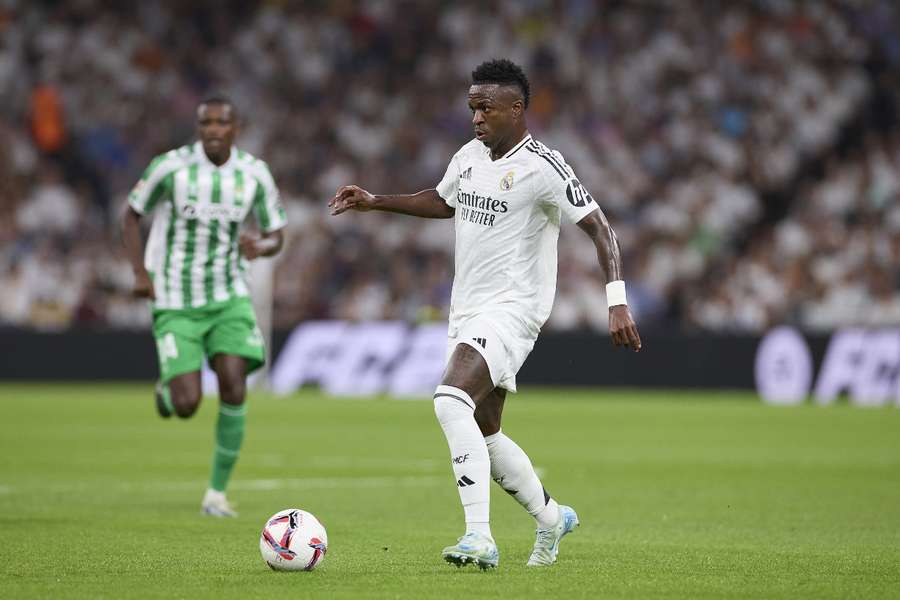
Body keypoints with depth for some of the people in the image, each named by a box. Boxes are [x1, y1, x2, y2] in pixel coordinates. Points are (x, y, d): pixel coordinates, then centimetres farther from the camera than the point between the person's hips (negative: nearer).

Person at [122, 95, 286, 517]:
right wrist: (140, 272, -10)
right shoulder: (171, 166, -11)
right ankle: (168, 389, 29)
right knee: (187, 407, -12)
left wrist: (259, 246, -18)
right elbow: (131, 215, 2)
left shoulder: (254, 174, -4)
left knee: (234, 387, -17)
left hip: (228, 298, 2)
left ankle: (218, 492, -1)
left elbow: (276, 236, 7)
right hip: (175, 304, -2)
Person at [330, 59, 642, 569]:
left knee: (452, 401, -28)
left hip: (511, 310, -9)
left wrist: (617, 301, -24)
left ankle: (480, 538, -31)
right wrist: (374, 202, 20)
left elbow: (598, 226, -15)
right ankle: (552, 517, 37)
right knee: (484, 435, 14)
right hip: (468, 312, 9)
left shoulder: (541, 166, -14)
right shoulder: (470, 157, 9)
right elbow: (442, 202, 29)